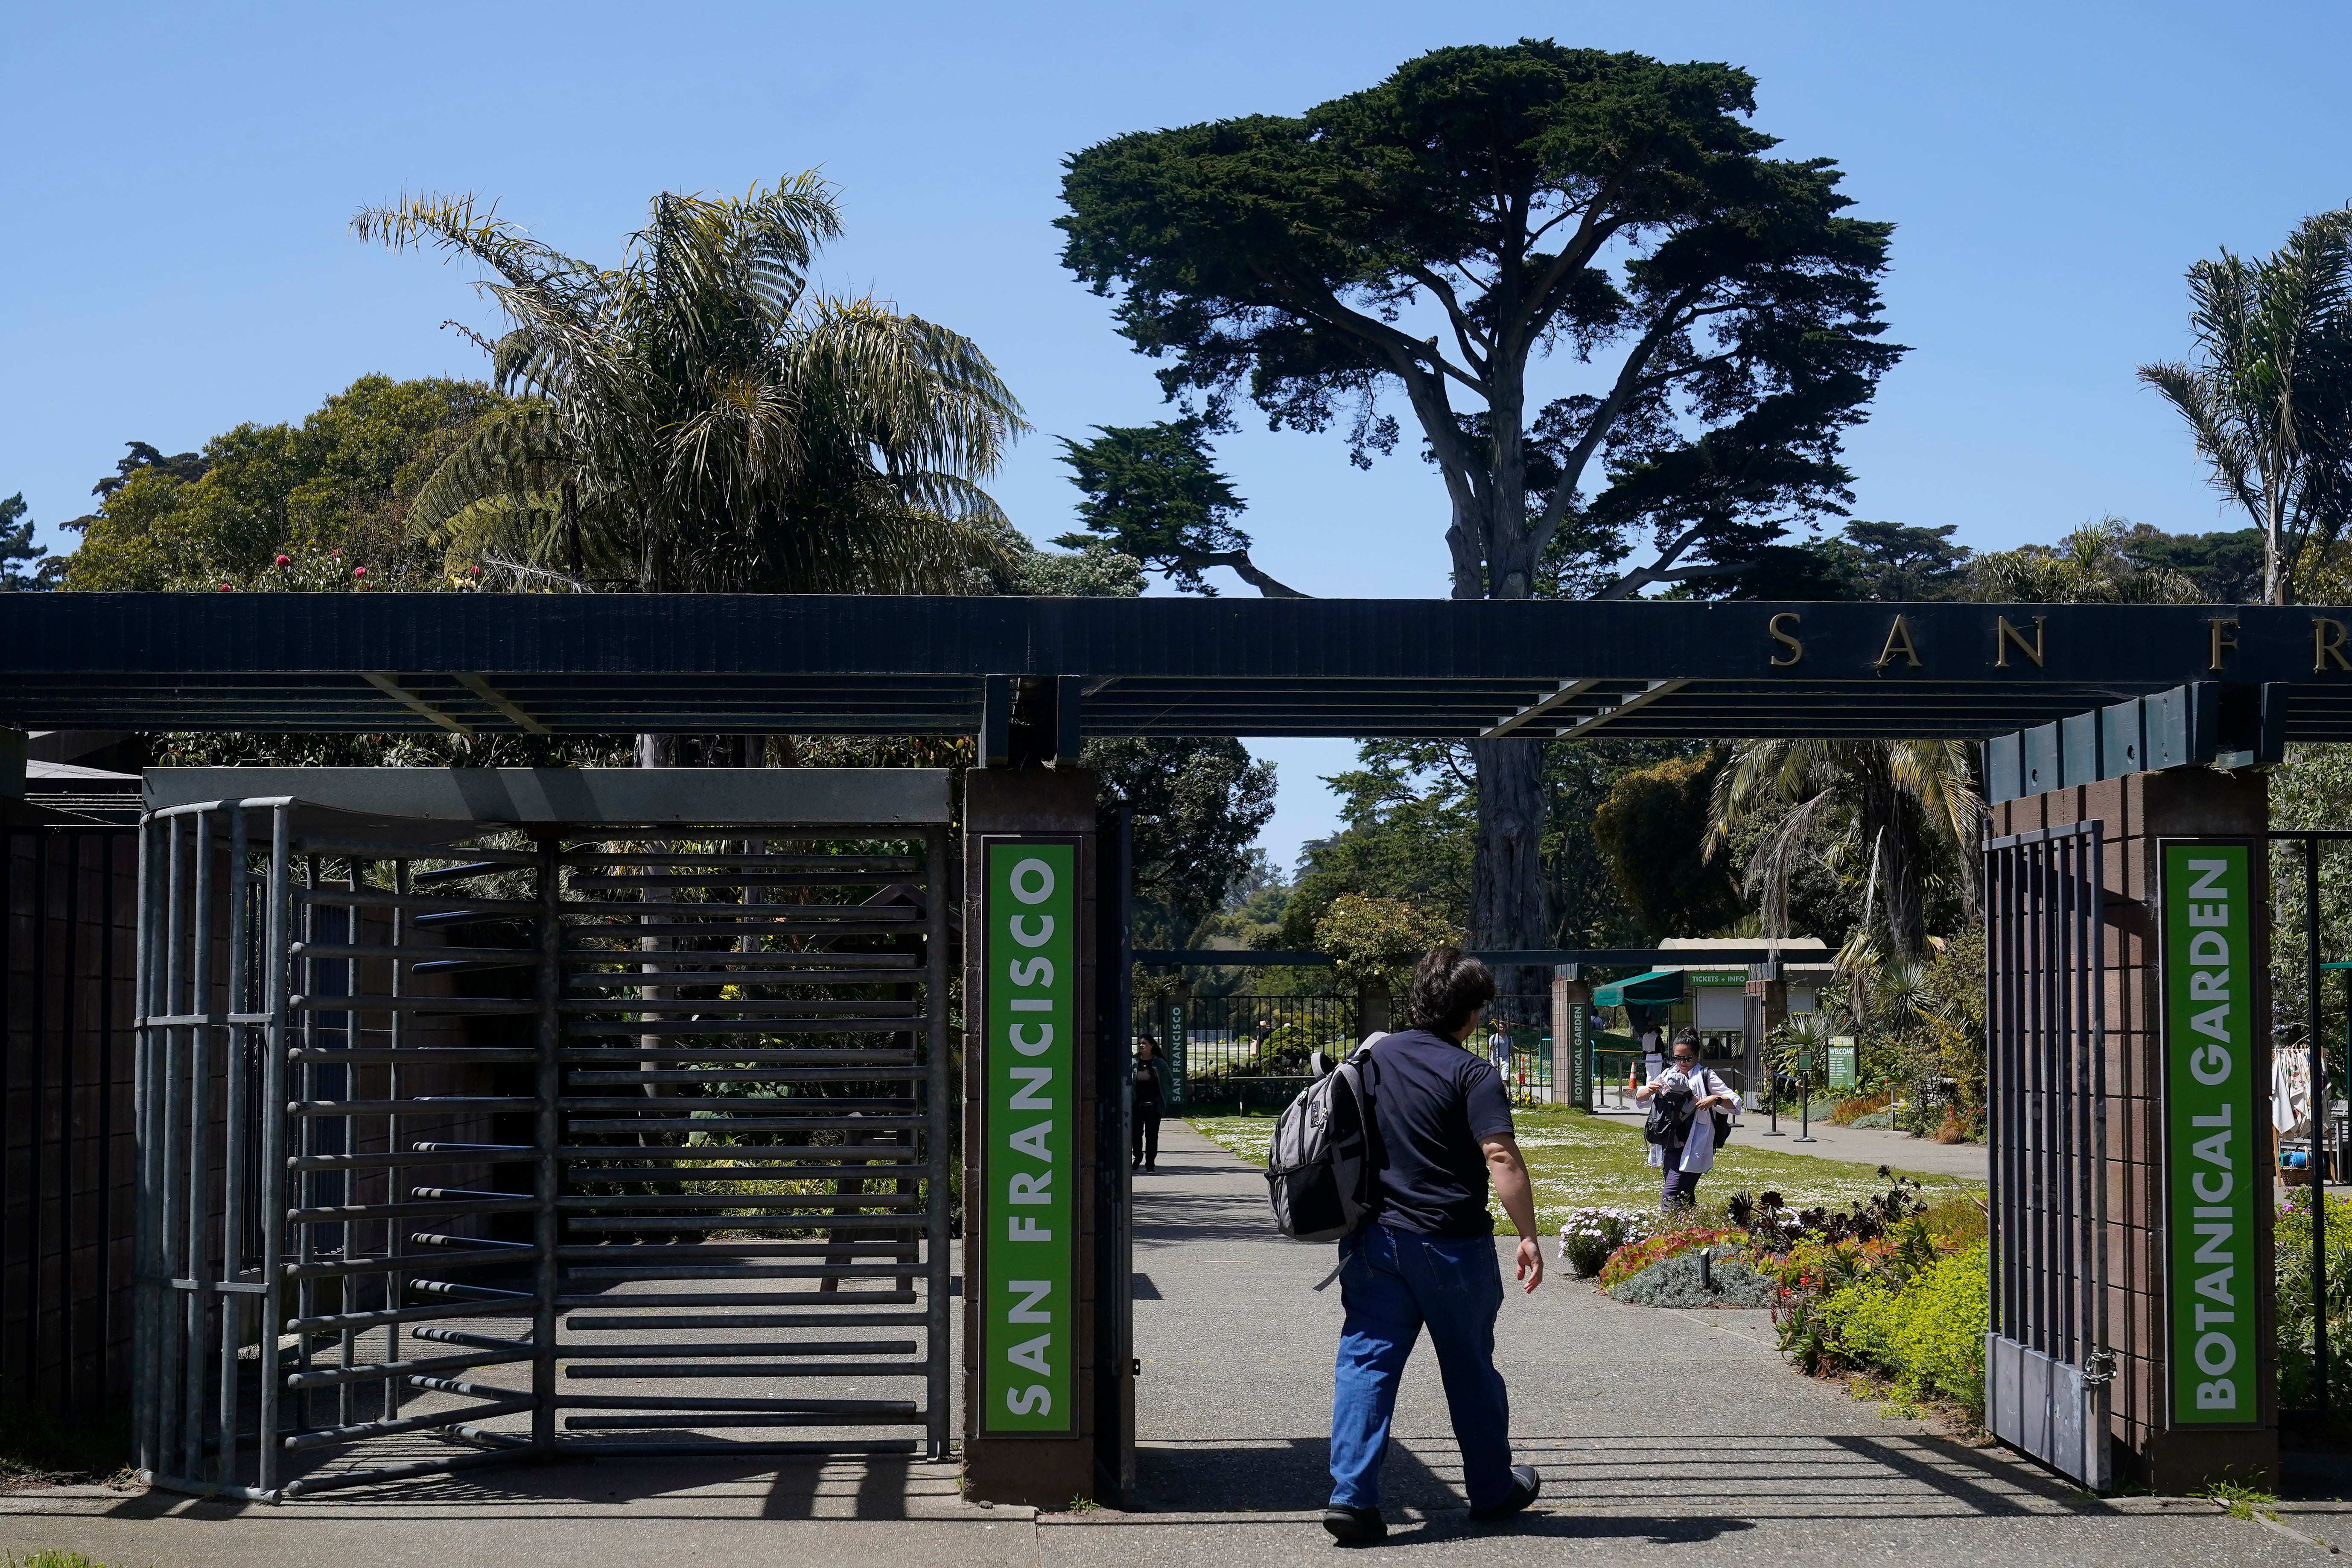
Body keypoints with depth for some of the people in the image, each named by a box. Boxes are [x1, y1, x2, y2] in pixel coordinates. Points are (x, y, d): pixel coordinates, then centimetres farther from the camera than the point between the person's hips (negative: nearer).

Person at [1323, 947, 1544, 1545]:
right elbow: (1501, 1158, -21)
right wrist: (1527, 1235, -18)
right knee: (1470, 1367, 13)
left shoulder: (1374, 1058, 7)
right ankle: (1493, 1489, 28)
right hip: (1450, 1244, -4)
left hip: (1375, 1238, 4)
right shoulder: (1473, 1074, -12)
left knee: (1366, 1361, 2)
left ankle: (1352, 1495, -10)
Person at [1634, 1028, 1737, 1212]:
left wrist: (1715, 1099, -24)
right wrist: (1649, 1090, -6)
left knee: (1670, 1196, -18)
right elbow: (1640, 1098, 17)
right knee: (1684, 1199, 13)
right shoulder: (1669, 1075, 14)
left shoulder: (1706, 1076, -1)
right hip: (1669, 1146, 7)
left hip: (1692, 1148, -7)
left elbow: (1735, 1102, -4)